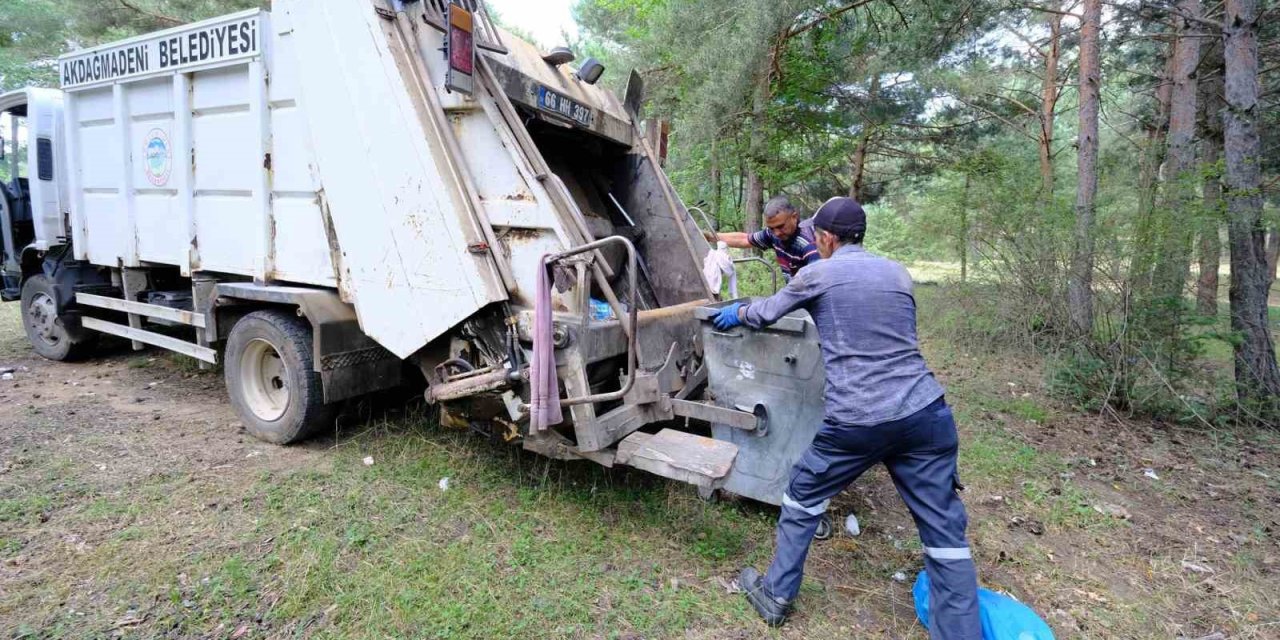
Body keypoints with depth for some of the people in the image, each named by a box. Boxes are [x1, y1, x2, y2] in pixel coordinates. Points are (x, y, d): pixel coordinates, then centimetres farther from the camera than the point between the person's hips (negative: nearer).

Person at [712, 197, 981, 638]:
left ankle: (776, 597, 32)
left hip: (856, 421, -3)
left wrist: (737, 313, 40)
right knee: (945, 531, 11)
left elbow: (766, 314, 17)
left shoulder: (817, 275, 3)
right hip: (925, 412, 4)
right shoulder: (898, 274, 15)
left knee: (803, 498, 19)